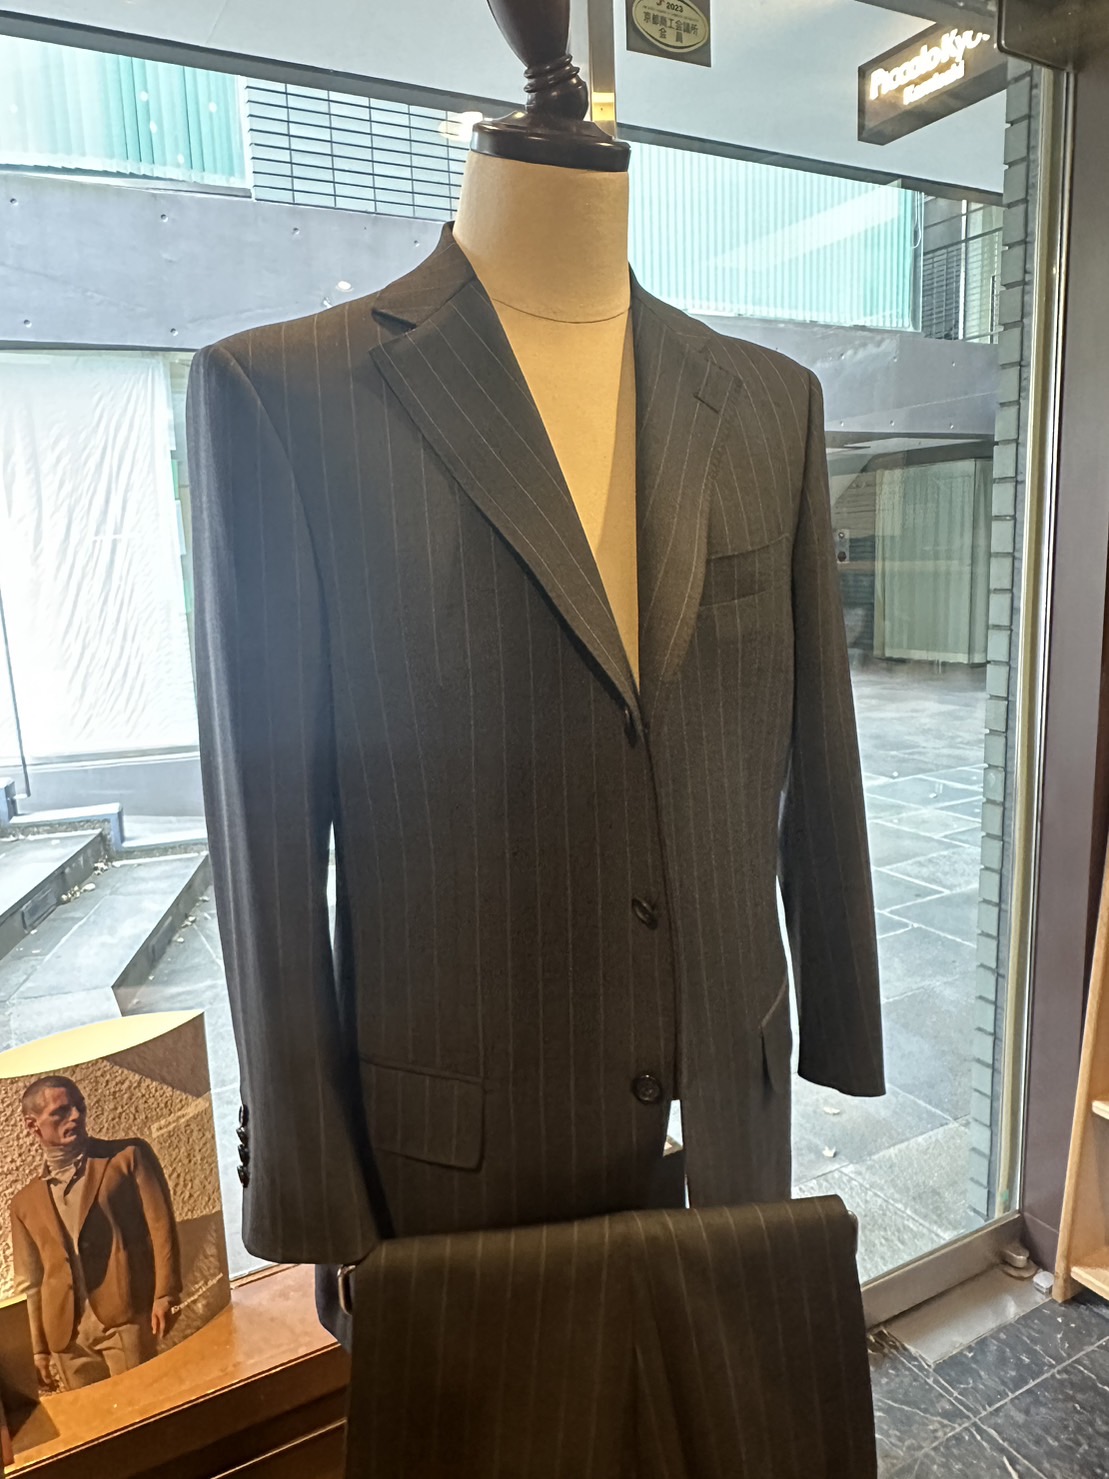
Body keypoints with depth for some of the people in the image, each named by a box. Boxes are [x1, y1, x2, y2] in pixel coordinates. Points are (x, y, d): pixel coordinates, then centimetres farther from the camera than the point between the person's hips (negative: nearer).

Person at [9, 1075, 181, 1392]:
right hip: (67, 1334, 4)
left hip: (125, 1318, -3)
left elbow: (161, 1225, -3)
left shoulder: (129, 1156, 2)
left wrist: (165, 1295, -11)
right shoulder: (25, 1202, 14)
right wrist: (40, 1349, 13)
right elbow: (32, 1283, 17)